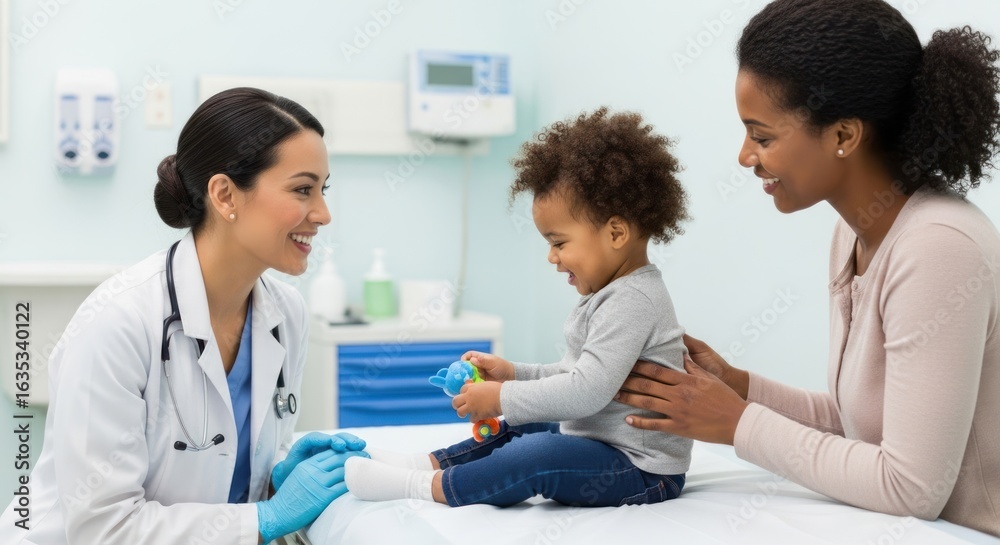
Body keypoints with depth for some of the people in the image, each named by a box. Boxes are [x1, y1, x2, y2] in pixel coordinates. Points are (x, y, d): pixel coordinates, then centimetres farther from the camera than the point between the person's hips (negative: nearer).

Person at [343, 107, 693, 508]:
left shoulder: (632, 301, -22)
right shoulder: (614, 293, 13)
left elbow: (585, 391, -29)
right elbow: (575, 372, 20)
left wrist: (501, 398, -19)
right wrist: (513, 374, 9)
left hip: (641, 469, -12)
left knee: (538, 455, -30)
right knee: (519, 429, 21)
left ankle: (429, 486, -22)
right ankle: (431, 462, 16)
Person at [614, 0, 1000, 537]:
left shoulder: (938, 249, -23)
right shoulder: (854, 233, 3)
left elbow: (911, 488, -23)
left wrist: (739, 423, -15)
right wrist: (737, 386, -2)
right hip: (916, 527, 7)